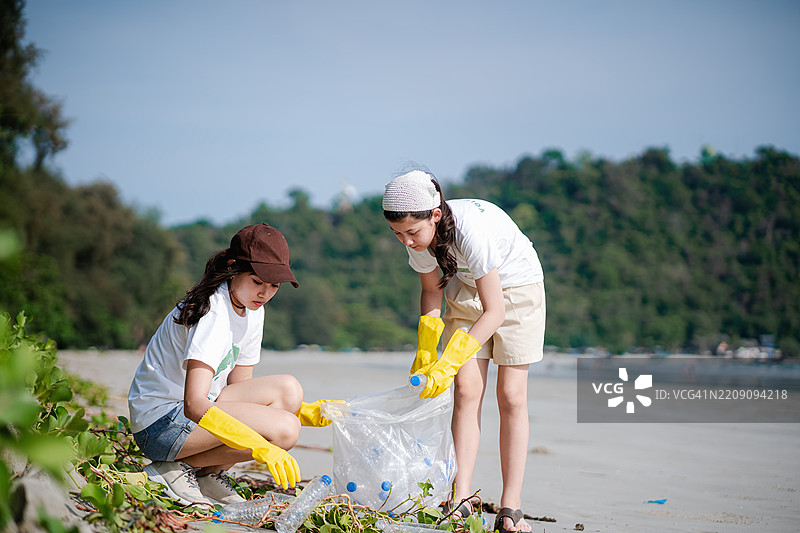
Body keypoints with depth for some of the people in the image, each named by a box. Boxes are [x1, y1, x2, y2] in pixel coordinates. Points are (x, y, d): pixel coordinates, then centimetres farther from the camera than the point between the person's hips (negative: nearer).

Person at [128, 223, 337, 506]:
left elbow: (238, 388, 11)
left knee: (288, 390, -2)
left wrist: (304, 412, 0)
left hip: (195, 410, 9)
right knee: (284, 429, -21)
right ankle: (175, 469, -8)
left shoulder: (253, 311, 6)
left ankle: (209, 476, 1)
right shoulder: (213, 313, -23)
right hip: (161, 423, -9)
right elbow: (194, 405, -34)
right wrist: (262, 447, -42)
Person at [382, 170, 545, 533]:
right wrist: (424, 354, -8)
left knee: (511, 395, -9)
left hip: (516, 287, -5)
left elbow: (494, 310, -35)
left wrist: (448, 364, -36)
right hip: (466, 288, 5)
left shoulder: (471, 230, -38)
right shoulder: (418, 236, -19)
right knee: (467, 389, -7)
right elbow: (432, 290, 1)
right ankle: (461, 499, -8)